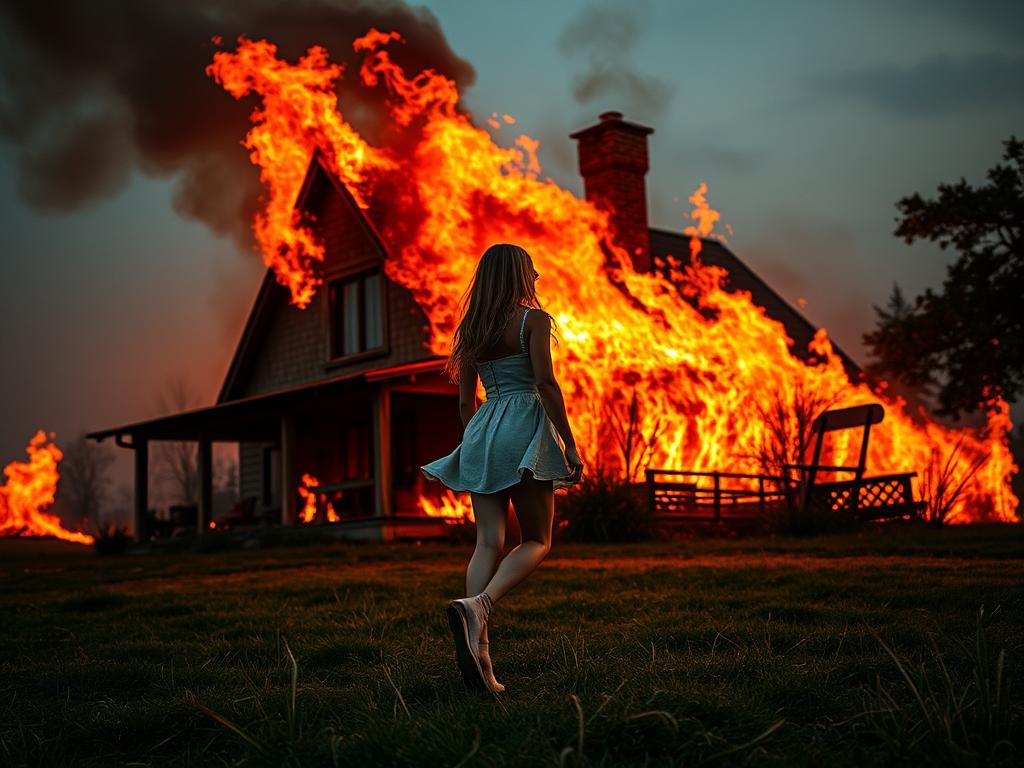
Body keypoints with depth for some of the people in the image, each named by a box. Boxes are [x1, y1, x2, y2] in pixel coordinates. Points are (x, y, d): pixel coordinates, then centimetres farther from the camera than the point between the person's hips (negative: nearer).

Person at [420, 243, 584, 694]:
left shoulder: (471, 330, 15)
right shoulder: (533, 320, -2)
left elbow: (465, 400, 15)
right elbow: (545, 383, -12)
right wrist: (570, 445, -10)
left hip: (482, 433, 5)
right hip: (525, 427, -5)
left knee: (488, 542, 0)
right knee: (537, 541, 0)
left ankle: (478, 648, -13)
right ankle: (477, 604, -26)